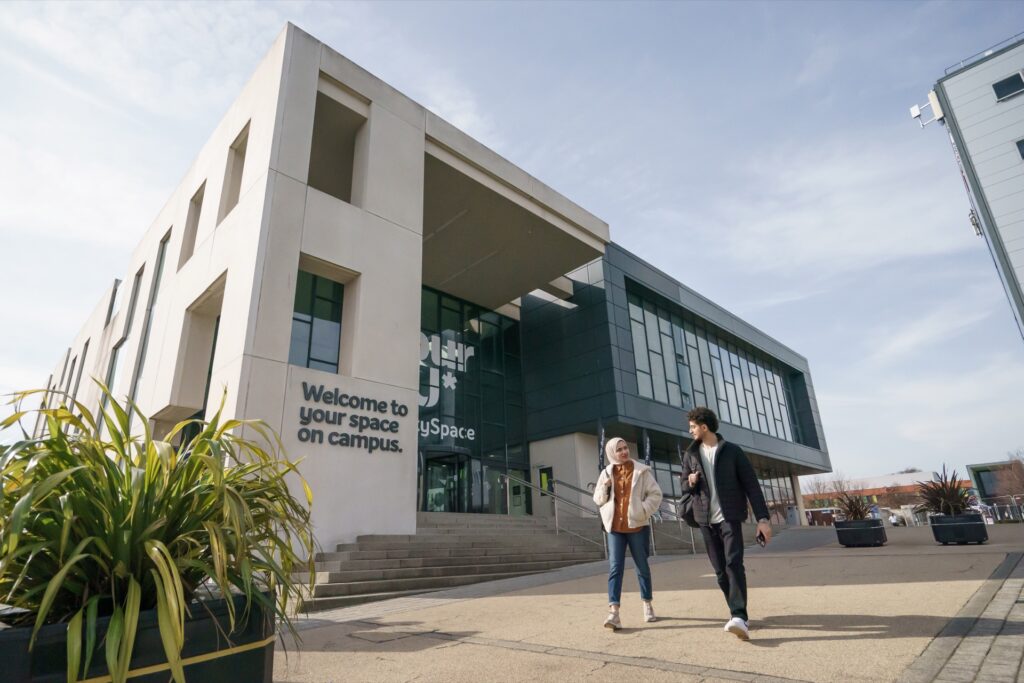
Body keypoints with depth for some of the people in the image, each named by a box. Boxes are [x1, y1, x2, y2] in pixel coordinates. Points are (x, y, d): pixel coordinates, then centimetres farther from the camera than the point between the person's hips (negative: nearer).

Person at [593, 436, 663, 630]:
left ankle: (647, 605, 30)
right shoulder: (606, 473, 5)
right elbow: (597, 499, 10)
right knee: (615, 568, -7)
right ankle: (613, 611, -11)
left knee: (642, 567, 13)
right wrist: (605, 487, -9)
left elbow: (655, 494, -2)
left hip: (637, 525, -1)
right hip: (614, 527, 1)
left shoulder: (641, 471, -3)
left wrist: (643, 511, -14)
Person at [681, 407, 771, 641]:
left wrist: (762, 518, -12)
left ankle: (740, 617, -24)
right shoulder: (691, 454, 7)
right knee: (720, 570, 7)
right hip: (707, 520, 4)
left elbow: (751, 485, -5)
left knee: (734, 563, -19)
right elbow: (684, 486, 15)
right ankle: (737, 615, 21)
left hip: (730, 517, -4)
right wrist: (690, 482, -10)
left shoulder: (733, 451, -4)